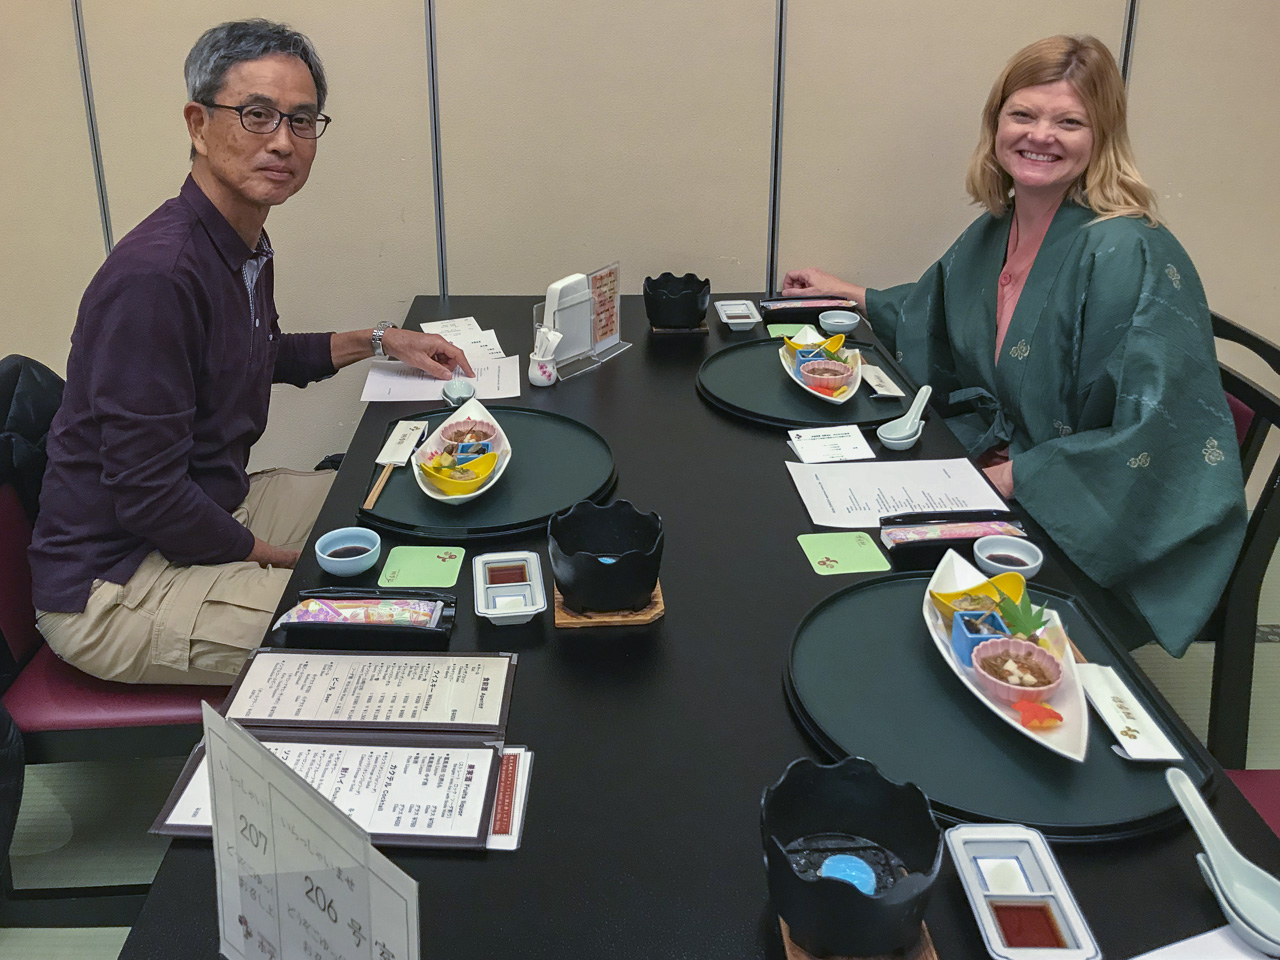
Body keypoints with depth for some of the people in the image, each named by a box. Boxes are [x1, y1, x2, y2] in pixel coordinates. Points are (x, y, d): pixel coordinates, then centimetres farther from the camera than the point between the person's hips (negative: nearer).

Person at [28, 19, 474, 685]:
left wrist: (379, 342, 17)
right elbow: (147, 495, -26)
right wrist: (279, 558, -14)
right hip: (110, 587, -10)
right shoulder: (156, 274, -26)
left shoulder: (246, 248, 5)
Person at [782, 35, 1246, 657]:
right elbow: (937, 315, 27)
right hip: (994, 462, 7)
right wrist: (847, 293, 26)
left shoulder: (1132, 256, -22)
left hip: (1082, 532, -7)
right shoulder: (993, 232, 3)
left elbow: (1152, 439, -26)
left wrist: (1010, 479, -22)